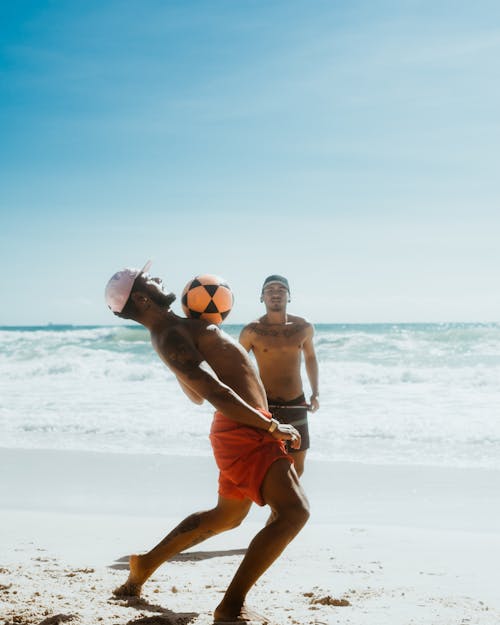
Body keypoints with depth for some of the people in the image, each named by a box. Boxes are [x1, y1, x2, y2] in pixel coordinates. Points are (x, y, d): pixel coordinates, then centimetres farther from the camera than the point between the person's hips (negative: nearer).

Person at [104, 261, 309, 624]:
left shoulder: (173, 331, 17)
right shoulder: (172, 337, -16)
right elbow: (215, 392, -24)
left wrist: (207, 330, 21)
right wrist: (271, 427, -19)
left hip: (239, 430, 10)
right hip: (245, 432, -10)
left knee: (226, 517, 25)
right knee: (294, 511, -20)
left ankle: (145, 566, 36)